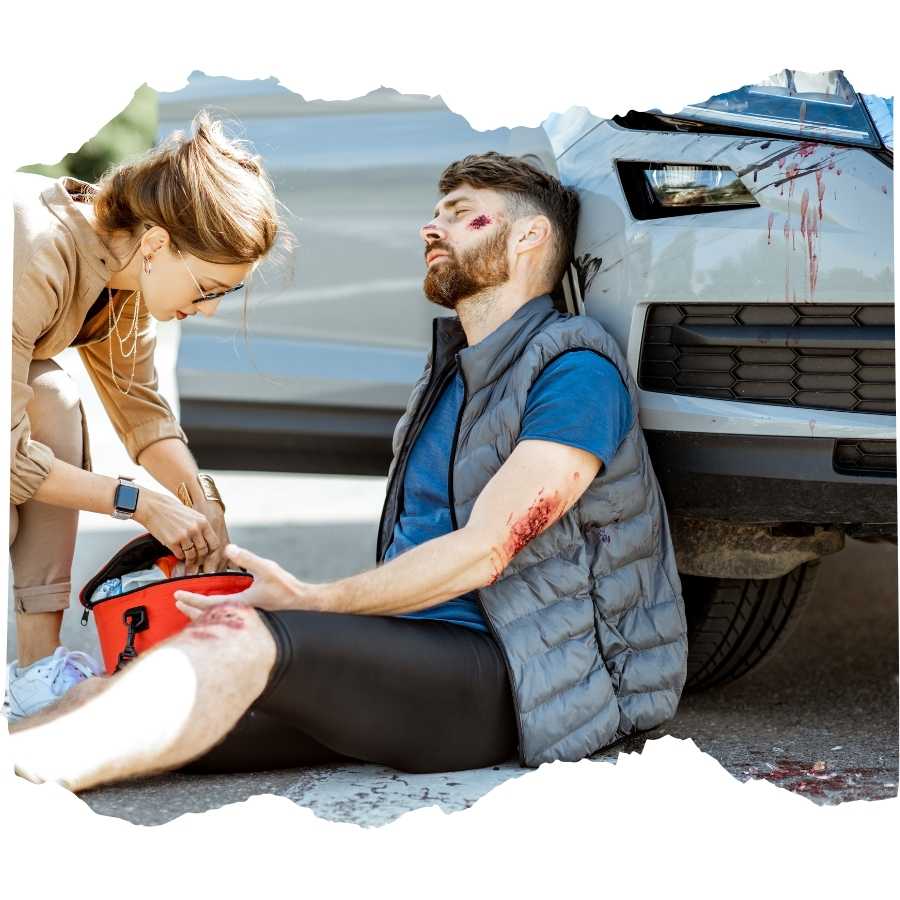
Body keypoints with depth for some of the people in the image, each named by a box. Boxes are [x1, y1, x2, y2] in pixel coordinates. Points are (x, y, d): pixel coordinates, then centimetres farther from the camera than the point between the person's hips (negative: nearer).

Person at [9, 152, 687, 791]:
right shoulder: (451, 373, 23)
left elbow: (483, 552, -15)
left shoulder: (574, 371, -7)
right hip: (417, 653, 8)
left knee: (249, 641, -31)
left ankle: (19, 764, -42)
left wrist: (312, 601, -14)